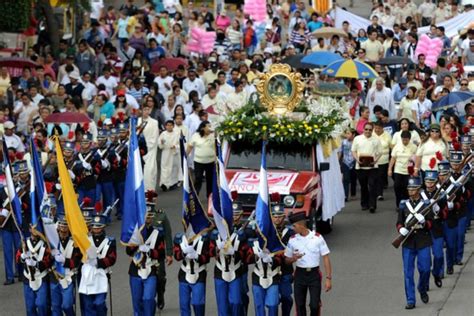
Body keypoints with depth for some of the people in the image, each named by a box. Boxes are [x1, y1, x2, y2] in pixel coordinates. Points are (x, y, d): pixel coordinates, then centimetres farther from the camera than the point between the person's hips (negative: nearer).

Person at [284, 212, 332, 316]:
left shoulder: (317, 238, -5)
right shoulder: (293, 240, 3)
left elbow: (326, 258, -3)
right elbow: (287, 260, 11)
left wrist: (328, 278, -8)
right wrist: (293, 259, -14)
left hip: (314, 274, -3)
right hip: (300, 275, 3)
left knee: (315, 305, -8)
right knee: (300, 305, 5)